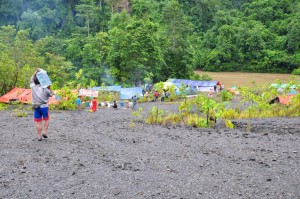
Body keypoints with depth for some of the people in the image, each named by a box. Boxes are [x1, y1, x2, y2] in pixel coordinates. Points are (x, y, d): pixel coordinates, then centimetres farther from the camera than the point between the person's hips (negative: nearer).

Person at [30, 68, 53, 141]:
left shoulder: (32, 87, 0)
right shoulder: (44, 88, -7)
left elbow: (31, 80, 19)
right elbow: (51, 94, 3)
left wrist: (36, 72, 14)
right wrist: (49, 88, 3)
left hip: (36, 107, 2)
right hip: (44, 106, -2)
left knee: (38, 122, 5)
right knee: (47, 119, 15)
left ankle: (39, 136, 7)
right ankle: (44, 132, 2)